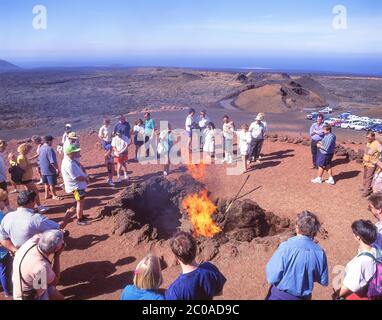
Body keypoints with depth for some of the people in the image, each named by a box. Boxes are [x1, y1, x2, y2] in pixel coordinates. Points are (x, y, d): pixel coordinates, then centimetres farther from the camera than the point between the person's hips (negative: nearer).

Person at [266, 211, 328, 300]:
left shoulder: (285, 247, -26)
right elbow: (324, 282, -2)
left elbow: (272, 278, -22)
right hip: (303, 297, 3)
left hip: (280, 296, -3)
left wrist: (270, 266, -3)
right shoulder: (319, 252, -15)